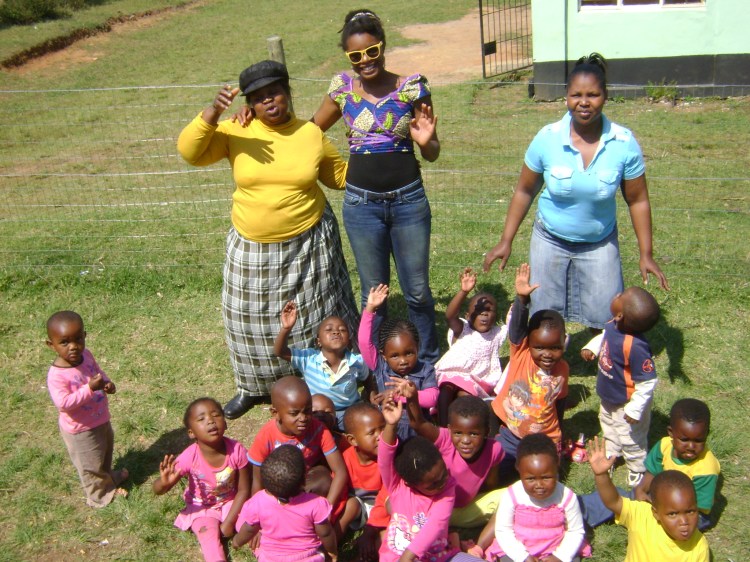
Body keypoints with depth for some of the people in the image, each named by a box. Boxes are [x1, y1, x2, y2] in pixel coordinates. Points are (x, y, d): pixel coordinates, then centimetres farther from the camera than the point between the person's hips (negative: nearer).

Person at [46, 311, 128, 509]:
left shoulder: (86, 355, -11)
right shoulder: (57, 375, -33)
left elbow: (98, 371, 7)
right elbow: (64, 403, -37)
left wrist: (108, 383, -14)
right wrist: (89, 388, -41)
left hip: (101, 419, 7)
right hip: (81, 429, -7)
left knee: (106, 452, 32)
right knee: (91, 464, 16)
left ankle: (108, 476, 60)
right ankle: (101, 495, 39)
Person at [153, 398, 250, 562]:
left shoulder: (237, 450, -23)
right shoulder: (189, 458, -26)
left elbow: (243, 490, -11)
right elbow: (158, 490, -18)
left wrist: (229, 522, -13)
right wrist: (165, 482, -42)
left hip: (232, 503, 1)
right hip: (202, 507, -1)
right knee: (209, 533, -23)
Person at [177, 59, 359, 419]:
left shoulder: (311, 134, -2)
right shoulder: (236, 132, -6)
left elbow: (340, 175, 11)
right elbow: (189, 152, -17)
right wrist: (212, 112, -30)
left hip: (308, 244, 0)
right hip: (252, 248, 1)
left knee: (315, 317, 12)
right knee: (253, 320, 14)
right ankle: (255, 386, 37)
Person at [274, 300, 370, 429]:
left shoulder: (357, 361, -15)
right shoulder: (309, 358, -18)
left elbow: (367, 380, 7)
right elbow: (280, 351, -28)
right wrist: (286, 328, -43)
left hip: (349, 412, 1)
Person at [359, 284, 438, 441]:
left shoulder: (425, 370, 0)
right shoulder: (380, 368, -1)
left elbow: (431, 397, -13)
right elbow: (364, 343, -10)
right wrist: (370, 309, -15)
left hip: (417, 434, 0)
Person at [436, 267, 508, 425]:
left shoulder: (497, 334, 6)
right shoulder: (463, 330, -1)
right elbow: (449, 315, -21)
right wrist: (463, 291, -37)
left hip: (476, 380, 0)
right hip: (451, 374, 0)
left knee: (465, 394, -29)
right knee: (446, 389, -30)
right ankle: (443, 428, -26)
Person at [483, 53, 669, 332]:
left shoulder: (624, 143, -16)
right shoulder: (547, 138, -15)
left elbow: (637, 200, -5)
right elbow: (524, 191, -3)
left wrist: (646, 254, -5)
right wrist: (505, 241, -3)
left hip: (599, 244, 0)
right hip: (551, 241, 0)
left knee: (605, 320, 5)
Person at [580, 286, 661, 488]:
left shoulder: (635, 346, -44)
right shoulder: (614, 325, -20)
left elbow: (647, 382, -34)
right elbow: (604, 336, 7)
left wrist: (634, 410, -26)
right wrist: (591, 348, -11)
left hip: (626, 403, -9)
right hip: (609, 397, 9)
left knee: (631, 441, 17)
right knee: (609, 426, 34)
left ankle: (638, 474, 43)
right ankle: (610, 455, 61)